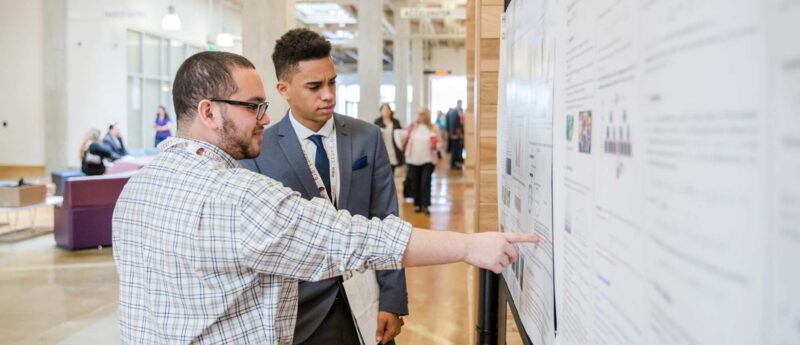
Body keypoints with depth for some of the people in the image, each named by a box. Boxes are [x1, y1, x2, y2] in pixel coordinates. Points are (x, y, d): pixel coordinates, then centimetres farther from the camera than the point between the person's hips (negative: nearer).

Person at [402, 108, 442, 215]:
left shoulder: (434, 128, 1)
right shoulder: (412, 127, 4)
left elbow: (440, 142, 2)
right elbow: (405, 140, 4)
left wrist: (435, 146, -16)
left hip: (428, 159, -2)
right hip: (413, 159, 2)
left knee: (425, 182, -12)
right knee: (415, 183, 7)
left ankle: (425, 205, -8)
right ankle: (417, 204, 19)